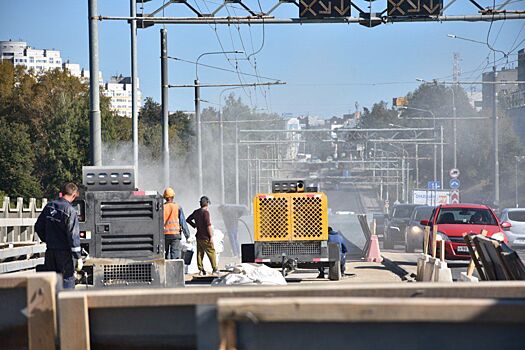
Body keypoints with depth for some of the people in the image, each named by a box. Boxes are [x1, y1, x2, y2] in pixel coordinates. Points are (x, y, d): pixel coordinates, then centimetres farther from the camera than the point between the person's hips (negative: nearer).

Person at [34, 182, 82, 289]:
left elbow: (38, 227, 13)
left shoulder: (49, 206, 5)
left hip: (50, 250, 6)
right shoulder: (70, 211, -15)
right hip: (65, 252, -6)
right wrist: (78, 257, -15)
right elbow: (73, 235, -18)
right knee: (68, 280, 0)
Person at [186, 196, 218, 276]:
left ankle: (201, 270, 9)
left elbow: (188, 220, 22)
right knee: (211, 252, 1)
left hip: (198, 237, 7)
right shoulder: (205, 212, -15)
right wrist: (211, 236, -13)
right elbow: (208, 225, -18)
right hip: (205, 237, -7)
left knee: (200, 253, 9)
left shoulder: (196, 212, 8)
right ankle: (215, 270, 3)